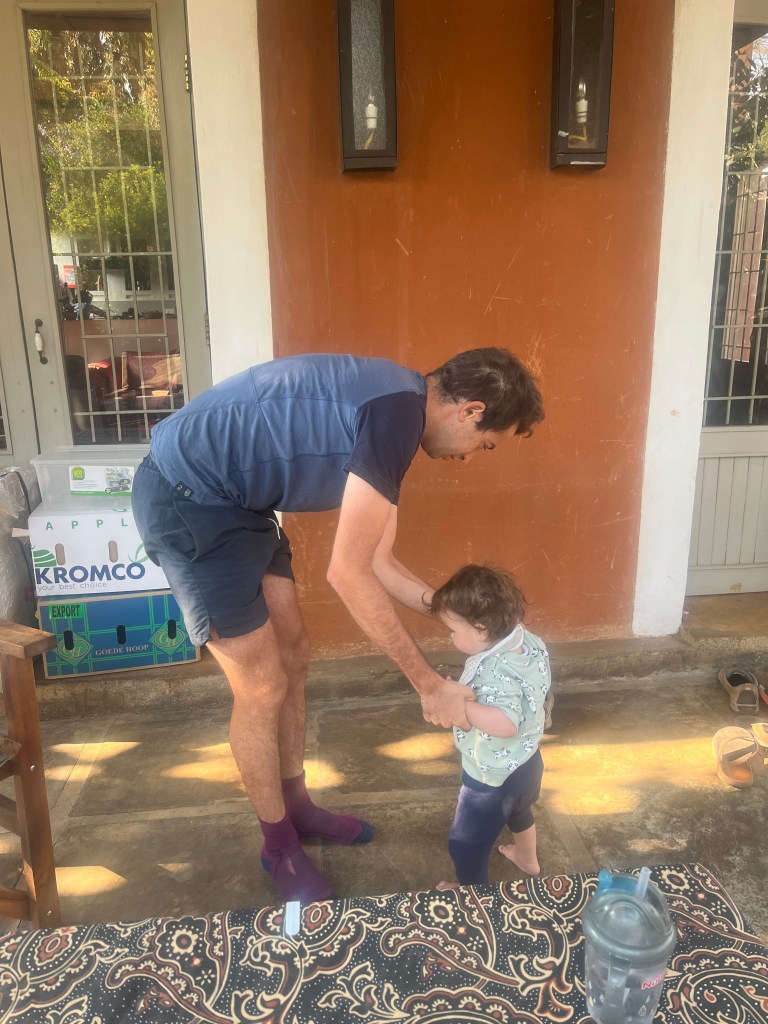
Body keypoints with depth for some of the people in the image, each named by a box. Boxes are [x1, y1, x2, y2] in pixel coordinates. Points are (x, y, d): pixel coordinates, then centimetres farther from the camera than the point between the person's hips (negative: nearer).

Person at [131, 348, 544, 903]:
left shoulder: (394, 409, 7)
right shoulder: (398, 412, -23)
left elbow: (378, 562, 12)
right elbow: (349, 574, -23)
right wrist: (429, 683, -14)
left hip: (236, 502, 10)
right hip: (187, 500, -10)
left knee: (293, 659, 16)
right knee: (263, 688, 0)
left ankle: (297, 806, 38)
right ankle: (279, 845, 25)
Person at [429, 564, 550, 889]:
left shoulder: (495, 672, -37)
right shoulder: (529, 641, -10)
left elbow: (505, 724, -50)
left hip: (492, 776, -9)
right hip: (525, 762, 9)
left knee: (465, 844, 13)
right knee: (518, 811, 37)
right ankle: (528, 859, 62)